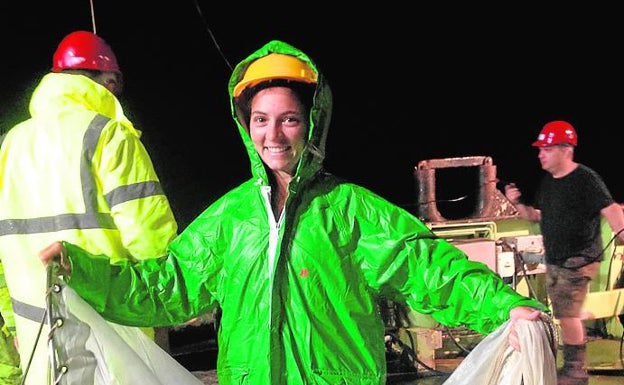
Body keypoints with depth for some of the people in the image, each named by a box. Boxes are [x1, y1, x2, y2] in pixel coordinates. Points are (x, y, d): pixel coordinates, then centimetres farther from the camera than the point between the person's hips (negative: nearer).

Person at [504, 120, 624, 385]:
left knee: (567, 314, -12)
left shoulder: (585, 179, -15)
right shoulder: (547, 182, 10)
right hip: (554, 260, 8)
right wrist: (517, 203, 1)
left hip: (579, 260, -8)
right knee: (568, 315, 14)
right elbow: (537, 216, 19)